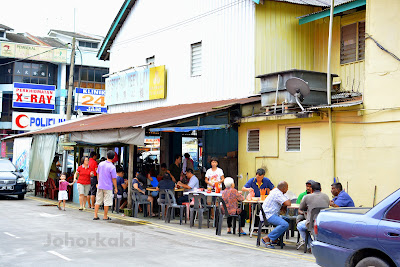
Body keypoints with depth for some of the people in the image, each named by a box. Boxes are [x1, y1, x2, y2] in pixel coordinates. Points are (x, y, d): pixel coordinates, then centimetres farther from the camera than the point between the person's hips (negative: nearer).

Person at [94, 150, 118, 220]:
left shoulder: (100, 164, 2)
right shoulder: (112, 167, -14)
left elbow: (98, 174, 11)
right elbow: (114, 179, -11)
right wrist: (116, 188, -2)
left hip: (100, 186, 5)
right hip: (108, 187, -5)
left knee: (98, 201, 11)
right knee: (107, 202, 4)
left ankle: (95, 215, 12)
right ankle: (105, 217, 9)